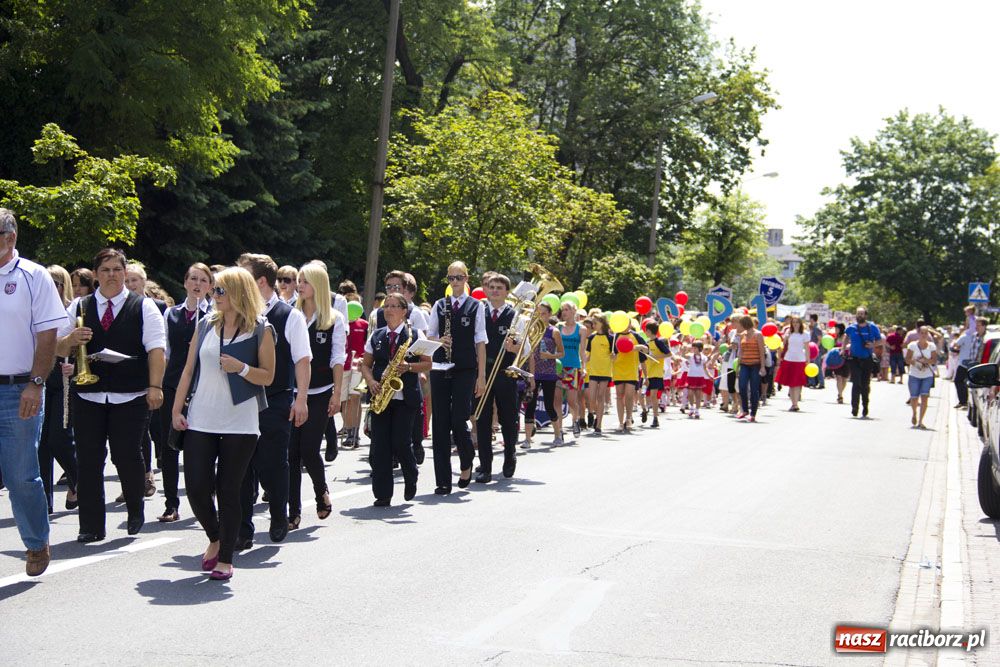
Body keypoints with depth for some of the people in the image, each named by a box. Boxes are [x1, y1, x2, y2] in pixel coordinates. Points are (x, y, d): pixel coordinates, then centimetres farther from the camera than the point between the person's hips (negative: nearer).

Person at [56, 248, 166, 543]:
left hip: (130, 397, -3)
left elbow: (156, 349, -3)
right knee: (88, 460, 0)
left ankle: (135, 513, 21)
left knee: (127, 456, -5)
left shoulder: (144, 307, 5)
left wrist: (155, 386, -13)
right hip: (88, 396, 3)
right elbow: (59, 349, 13)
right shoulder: (79, 307, 12)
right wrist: (71, 338, -10)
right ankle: (91, 526, 7)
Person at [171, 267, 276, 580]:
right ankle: (215, 539, 26)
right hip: (201, 421, 3)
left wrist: (241, 368, -18)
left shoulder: (260, 330, -2)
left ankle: (225, 558, 12)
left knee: (228, 491, 1)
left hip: (240, 422, -3)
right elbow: (189, 369, 11)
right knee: (196, 487, -1)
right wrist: (176, 409, 5)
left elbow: (267, 376, 0)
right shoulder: (206, 324, 9)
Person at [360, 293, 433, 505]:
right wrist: (371, 382, -5)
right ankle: (382, 494, 3)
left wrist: (409, 367, -17)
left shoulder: (415, 334, 2)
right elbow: (365, 364, 13)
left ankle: (411, 478, 21)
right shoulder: (376, 336, 12)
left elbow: (427, 364, 1)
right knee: (380, 445, -2)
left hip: (406, 397, -3)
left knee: (400, 442, -9)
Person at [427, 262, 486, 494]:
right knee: (440, 423, 0)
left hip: (465, 370, -3)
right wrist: (439, 341, -7)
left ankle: (466, 464, 20)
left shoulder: (476, 306, 4)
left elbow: (480, 342, 2)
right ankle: (443, 481, 4)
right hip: (440, 368, 3)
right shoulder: (440, 305, 11)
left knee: (458, 420, -11)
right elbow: (429, 336, 16)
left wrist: (481, 376, -2)